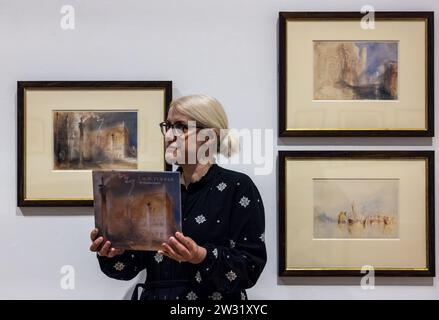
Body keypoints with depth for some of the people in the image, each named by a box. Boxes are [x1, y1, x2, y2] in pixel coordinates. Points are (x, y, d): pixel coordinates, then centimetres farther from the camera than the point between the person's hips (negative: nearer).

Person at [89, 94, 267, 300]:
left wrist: (202, 257, -22)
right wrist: (114, 252, -10)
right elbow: (132, 266, 8)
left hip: (211, 295, -4)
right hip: (153, 295, 4)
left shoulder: (238, 187, -3)